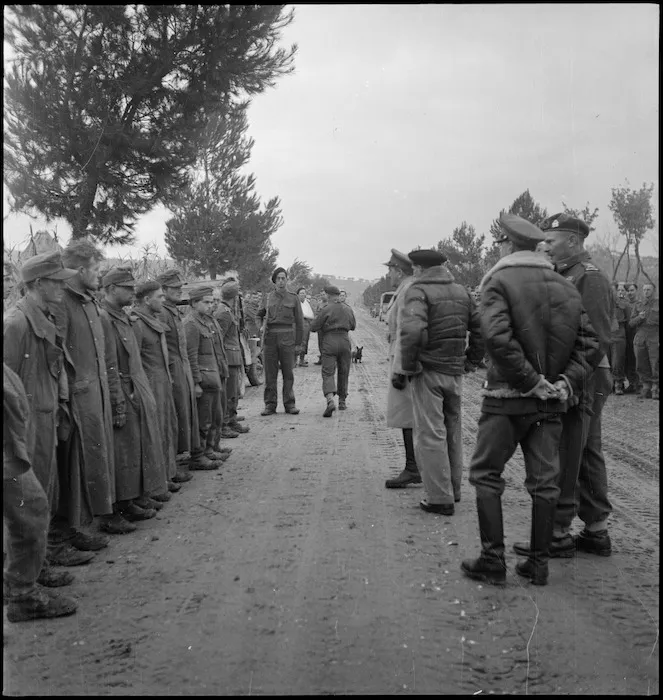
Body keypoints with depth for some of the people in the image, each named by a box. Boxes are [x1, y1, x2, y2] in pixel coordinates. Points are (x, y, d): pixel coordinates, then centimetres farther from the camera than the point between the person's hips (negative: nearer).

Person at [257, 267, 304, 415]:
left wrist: (299, 343, 0)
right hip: (270, 338, 2)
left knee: (288, 372, 1)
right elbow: (261, 313, 28)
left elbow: (299, 322, 4)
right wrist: (266, 324, 11)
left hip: (287, 338, -2)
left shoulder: (293, 298, 3)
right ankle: (270, 404, 7)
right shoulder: (269, 297, 9)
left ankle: (289, 404, 9)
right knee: (270, 373, 2)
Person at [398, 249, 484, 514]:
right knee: (452, 431, 18)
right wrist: (471, 359, 17)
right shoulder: (461, 291, 10)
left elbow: (412, 331, -26)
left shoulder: (418, 290, -11)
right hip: (455, 372, 7)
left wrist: (408, 367, -16)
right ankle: (453, 490, 28)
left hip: (428, 372, -6)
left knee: (430, 435, 0)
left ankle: (440, 498, 4)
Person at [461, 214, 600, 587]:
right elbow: (590, 343, 3)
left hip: (508, 398, -5)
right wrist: (567, 383, -3)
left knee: (486, 474, 7)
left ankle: (493, 560, 7)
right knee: (544, 480, 10)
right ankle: (539, 563, 18)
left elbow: (498, 338, -22)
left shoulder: (499, 281, -7)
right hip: (552, 402, 5)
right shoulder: (567, 287, 10)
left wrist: (532, 381, -17)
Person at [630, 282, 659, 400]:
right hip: (640, 338, 3)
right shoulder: (638, 305, 15)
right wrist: (639, 317, -9)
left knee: (655, 365, -7)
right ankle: (645, 389, 9)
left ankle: (655, 390, -2)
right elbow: (632, 323, 9)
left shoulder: (657, 304, 5)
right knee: (642, 366, 3)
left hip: (655, 339, -3)